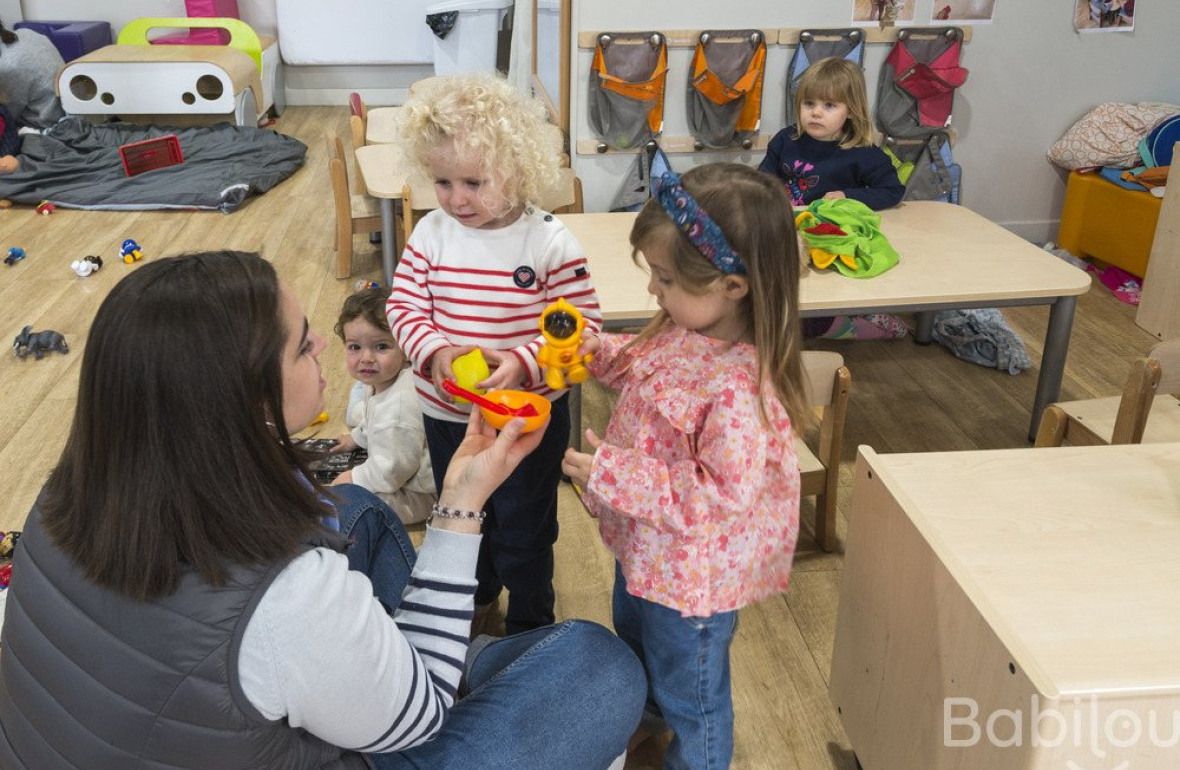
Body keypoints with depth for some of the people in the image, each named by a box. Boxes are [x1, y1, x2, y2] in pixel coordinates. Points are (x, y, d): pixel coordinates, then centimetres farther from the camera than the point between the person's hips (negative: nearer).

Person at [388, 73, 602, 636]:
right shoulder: (431, 235, -9)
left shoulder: (550, 242, -19)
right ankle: (476, 600, 55)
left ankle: (529, 625, 39)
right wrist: (434, 353, -25)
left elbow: (581, 325, -18)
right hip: (446, 413, 4)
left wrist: (522, 362, -32)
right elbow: (404, 308, -6)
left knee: (523, 527, 14)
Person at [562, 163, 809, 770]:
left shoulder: (741, 389, -38)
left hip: (689, 575, -10)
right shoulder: (684, 328, -10)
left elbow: (721, 496, -34)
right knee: (635, 636, 38)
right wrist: (601, 353, -8)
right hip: (644, 548, 10)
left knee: (690, 692, 19)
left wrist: (611, 474, -33)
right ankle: (648, 706, 68)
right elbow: (643, 368, 10)